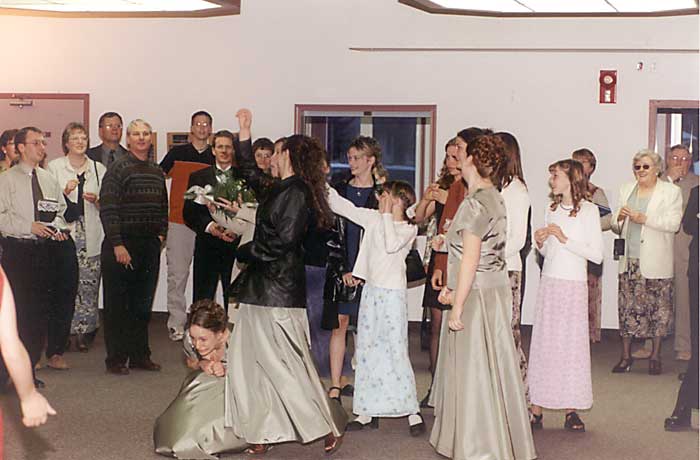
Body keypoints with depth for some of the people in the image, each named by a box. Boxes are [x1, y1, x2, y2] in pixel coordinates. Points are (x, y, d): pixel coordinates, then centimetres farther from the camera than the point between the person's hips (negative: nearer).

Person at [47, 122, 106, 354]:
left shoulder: (99, 169, 13)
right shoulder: (54, 167, 7)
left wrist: (97, 200, -4)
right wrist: (65, 192, -12)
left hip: (91, 237, 2)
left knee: (89, 284, -2)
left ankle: (85, 331, 8)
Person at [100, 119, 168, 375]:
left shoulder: (157, 172, 14)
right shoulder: (118, 169, -6)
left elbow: (163, 207, 22)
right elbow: (107, 209, -13)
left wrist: (161, 234, 8)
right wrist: (117, 245, -18)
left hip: (150, 245, 6)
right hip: (122, 245, -6)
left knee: (143, 304, 11)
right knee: (117, 304, 1)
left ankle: (140, 356, 19)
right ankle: (116, 359, 8)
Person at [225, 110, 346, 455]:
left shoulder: (297, 192, -13)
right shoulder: (279, 189, 14)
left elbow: (283, 240, -21)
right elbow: (250, 172, 31)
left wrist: (246, 251, -7)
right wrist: (244, 132, 29)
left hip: (279, 289, -9)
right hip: (262, 287, 9)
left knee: (283, 363, -5)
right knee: (250, 361, 8)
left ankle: (329, 427, 5)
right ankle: (262, 434, 12)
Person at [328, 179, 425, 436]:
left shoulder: (409, 229, -5)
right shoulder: (374, 219, 9)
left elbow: (391, 244, -23)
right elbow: (340, 206, 9)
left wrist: (387, 214, -13)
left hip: (392, 293, -6)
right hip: (370, 290, 6)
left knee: (397, 352, -6)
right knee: (366, 350, 8)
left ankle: (413, 412, 1)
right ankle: (367, 411, 15)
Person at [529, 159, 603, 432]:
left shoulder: (589, 210, -5)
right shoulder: (552, 209, 11)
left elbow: (597, 254, -11)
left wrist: (565, 239, -15)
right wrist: (541, 243, -2)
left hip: (574, 286, -4)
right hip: (549, 283, 4)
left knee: (572, 343, 0)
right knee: (542, 343, 2)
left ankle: (571, 410, 9)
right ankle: (537, 409, 6)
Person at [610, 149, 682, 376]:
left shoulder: (671, 192, 2)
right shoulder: (626, 189, 16)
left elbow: (673, 223, -10)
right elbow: (616, 227, 17)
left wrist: (645, 218, -19)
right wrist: (620, 217, -6)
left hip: (656, 262, -3)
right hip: (629, 260, 3)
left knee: (658, 308, 0)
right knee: (627, 307, 1)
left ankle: (655, 356, 12)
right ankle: (626, 356, 10)